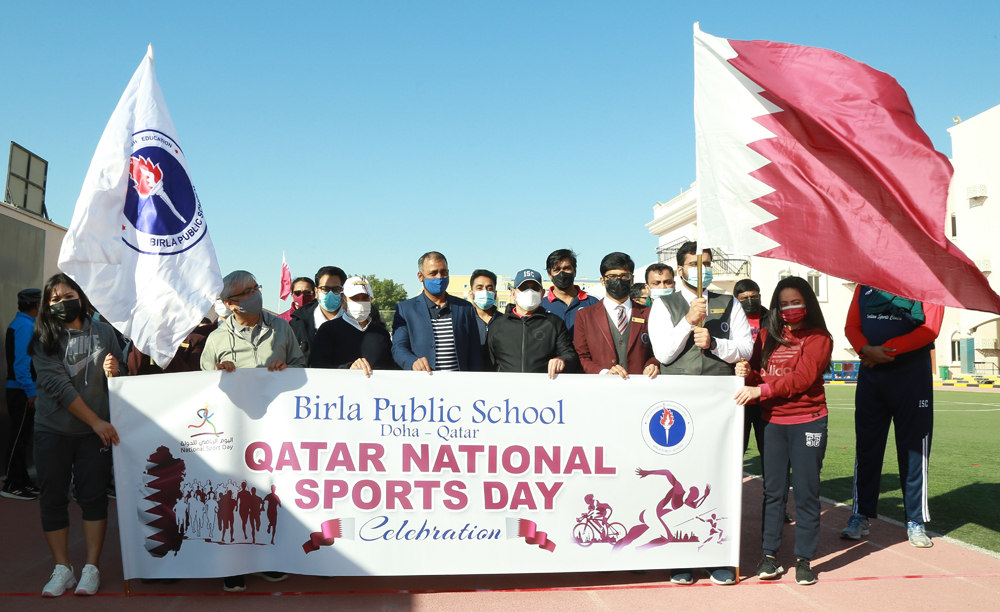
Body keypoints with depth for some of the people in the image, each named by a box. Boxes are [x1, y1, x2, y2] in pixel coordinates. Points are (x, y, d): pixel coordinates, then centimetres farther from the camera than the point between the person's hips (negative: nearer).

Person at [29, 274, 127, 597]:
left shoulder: (103, 333, 3)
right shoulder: (43, 340, -2)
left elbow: (123, 378, 10)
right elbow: (58, 385, -10)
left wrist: (114, 372, -15)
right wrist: (96, 421, -15)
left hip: (95, 430, 0)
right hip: (52, 430, 0)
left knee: (94, 496, 0)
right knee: (52, 498, 5)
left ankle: (92, 568, 9)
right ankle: (62, 569, 16)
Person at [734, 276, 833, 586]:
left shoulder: (818, 337, -2)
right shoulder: (767, 336, 12)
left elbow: (802, 378, -14)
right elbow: (757, 374, 13)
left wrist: (761, 390, -21)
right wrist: (747, 372, -10)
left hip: (808, 422, -3)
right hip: (773, 422, 3)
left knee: (805, 492, 2)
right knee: (773, 490, 6)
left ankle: (804, 559, 11)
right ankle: (769, 554, 14)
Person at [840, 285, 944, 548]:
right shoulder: (865, 284, 10)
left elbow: (931, 328, -11)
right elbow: (851, 326, 6)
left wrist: (886, 350, -15)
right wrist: (866, 349, -15)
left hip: (912, 375, -3)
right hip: (870, 375, 3)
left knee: (914, 448, 3)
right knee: (866, 446, 7)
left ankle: (915, 522, 13)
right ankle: (861, 516, 16)